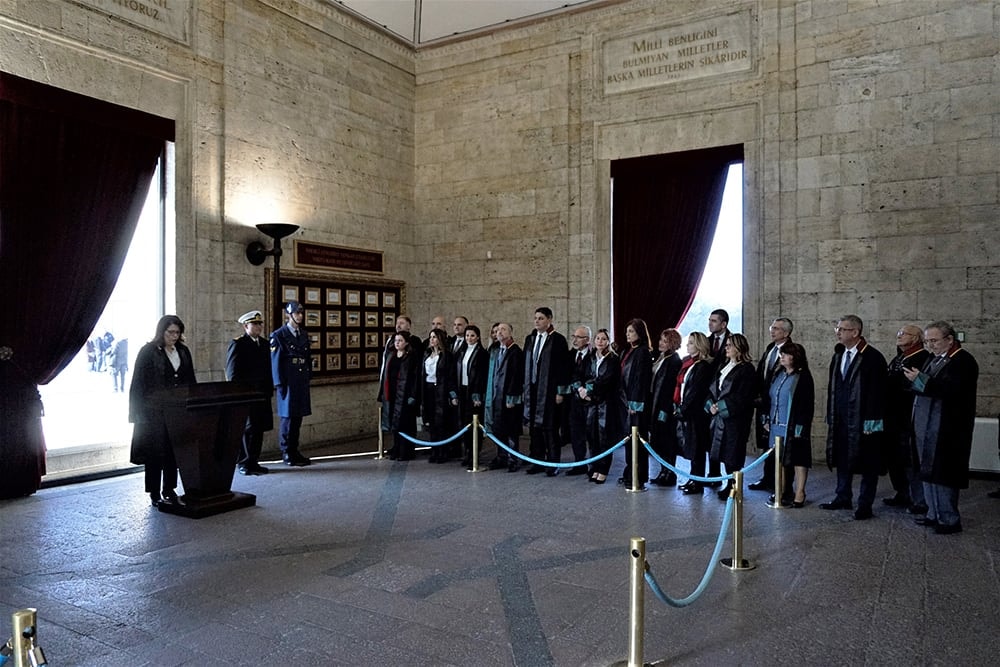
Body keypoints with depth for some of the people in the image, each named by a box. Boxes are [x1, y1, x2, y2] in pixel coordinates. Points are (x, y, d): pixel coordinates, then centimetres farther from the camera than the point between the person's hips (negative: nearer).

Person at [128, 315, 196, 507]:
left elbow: (191, 381, 13)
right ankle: (155, 494, 8)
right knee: (155, 453, 0)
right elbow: (138, 385, -6)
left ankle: (169, 490, 18)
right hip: (154, 412, -4)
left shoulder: (183, 351, 9)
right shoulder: (148, 352, -5)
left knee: (173, 451, 8)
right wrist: (137, 414, -10)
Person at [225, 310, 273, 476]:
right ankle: (243, 463, 6)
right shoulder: (237, 344, -4)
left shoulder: (264, 344, 16)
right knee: (247, 429, -3)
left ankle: (253, 462, 15)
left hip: (262, 394, 6)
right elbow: (232, 373, -8)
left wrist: (269, 388, 12)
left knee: (259, 428, 6)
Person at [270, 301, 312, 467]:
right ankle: (286, 453, 7)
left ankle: (294, 451, 17)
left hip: (302, 382, 6)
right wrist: (279, 384, -12)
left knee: (297, 417, 9)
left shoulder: (303, 335, 15)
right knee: (287, 416, -1)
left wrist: (308, 377, 11)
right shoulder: (279, 335, -4)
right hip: (288, 381, -6)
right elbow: (275, 361, -8)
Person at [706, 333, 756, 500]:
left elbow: (741, 397, -16)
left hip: (735, 418, -8)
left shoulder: (746, 369, -9)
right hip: (720, 417, 8)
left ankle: (733, 486, 5)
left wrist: (721, 406, -15)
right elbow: (712, 388, 15)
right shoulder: (724, 366, 15)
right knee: (724, 452, 11)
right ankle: (730, 484, 20)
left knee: (732, 453, -4)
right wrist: (711, 405, -2)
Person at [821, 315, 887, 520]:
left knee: (867, 463, 5)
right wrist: (831, 416, 12)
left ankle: (865, 505, 14)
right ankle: (843, 498, 28)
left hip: (863, 421, -7)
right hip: (841, 419, 7)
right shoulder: (838, 355, 9)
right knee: (842, 459, 15)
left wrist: (871, 421, -18)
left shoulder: (873, 357, -13)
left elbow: (877, 391, -15)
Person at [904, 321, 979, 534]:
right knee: (928, 472, 14)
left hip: (947, 432, -9)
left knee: (943, 474, -3)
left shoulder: (963, 361, -11)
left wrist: (920, 379, -24)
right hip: (927, 427, 9)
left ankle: (949, 520, 8)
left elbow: (951, 390, -24)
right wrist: (914, 379, -2)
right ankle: (934, 514, 25)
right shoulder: (934, 358, 14)